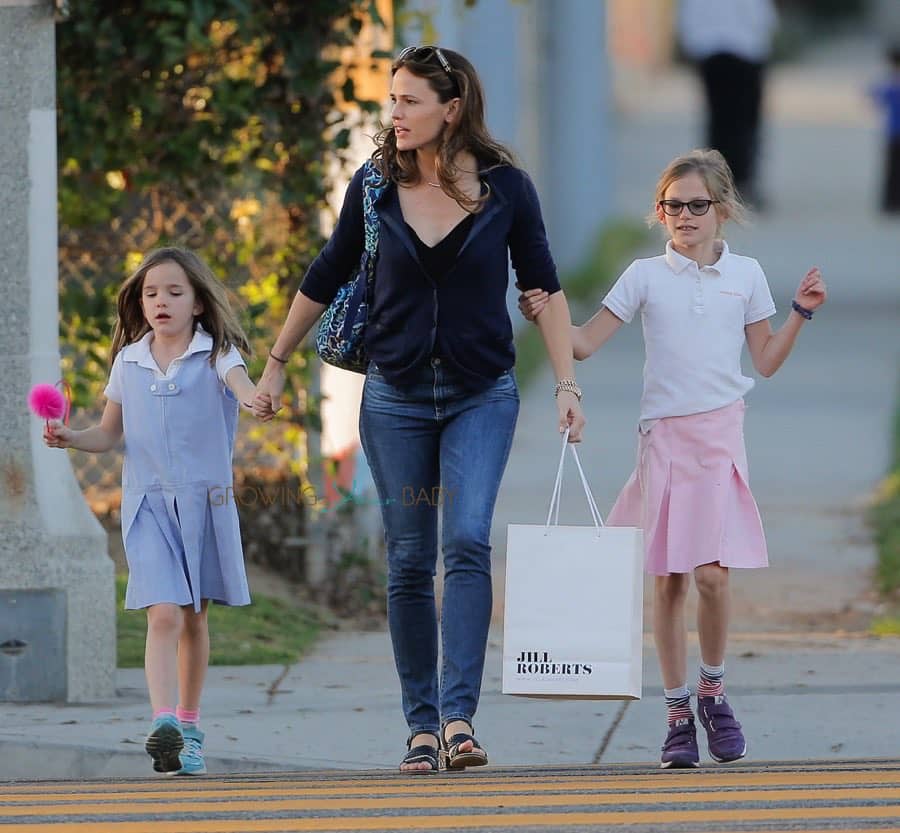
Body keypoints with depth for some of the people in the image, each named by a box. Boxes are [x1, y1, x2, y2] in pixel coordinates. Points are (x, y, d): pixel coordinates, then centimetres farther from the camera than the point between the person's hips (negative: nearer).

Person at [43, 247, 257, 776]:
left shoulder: (214, 354, -2)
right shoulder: (128, 362, 7)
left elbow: (237, 378, -24)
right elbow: (110, 434, 16)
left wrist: (253, 397, -47)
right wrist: (69, 438, -3)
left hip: (204, 499, 0)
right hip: (148, 503, 0)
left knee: (194, 618, 12)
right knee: (164, 615, -15)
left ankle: (188, 726, 25)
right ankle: (163, 723, -26)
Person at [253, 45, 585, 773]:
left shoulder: (505, 187, -5)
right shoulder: (376, 187, -1)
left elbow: (544, 287, 2)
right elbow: (325, 281, 11)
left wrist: (567, 385, -4)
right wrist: (275, 366, 17)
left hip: (482, 393, -2)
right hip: (396, 393, 2)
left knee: (468, 543, -17)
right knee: (410, 562, 3)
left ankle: (459, 716, -21)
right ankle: (421, 724, 10)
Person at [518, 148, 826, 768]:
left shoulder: (745, 275, 7)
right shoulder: (646, 277, 4)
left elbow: (767, 361, 12)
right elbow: (585, 342, 3)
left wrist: (802, 313, 1)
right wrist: (546, 318, -14)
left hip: (721, 434, 0)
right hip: (663, 435, 0)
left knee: (713, 573, -11)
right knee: (668, 580, 0)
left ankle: (713, 691, 11)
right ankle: (679, 715, 9)